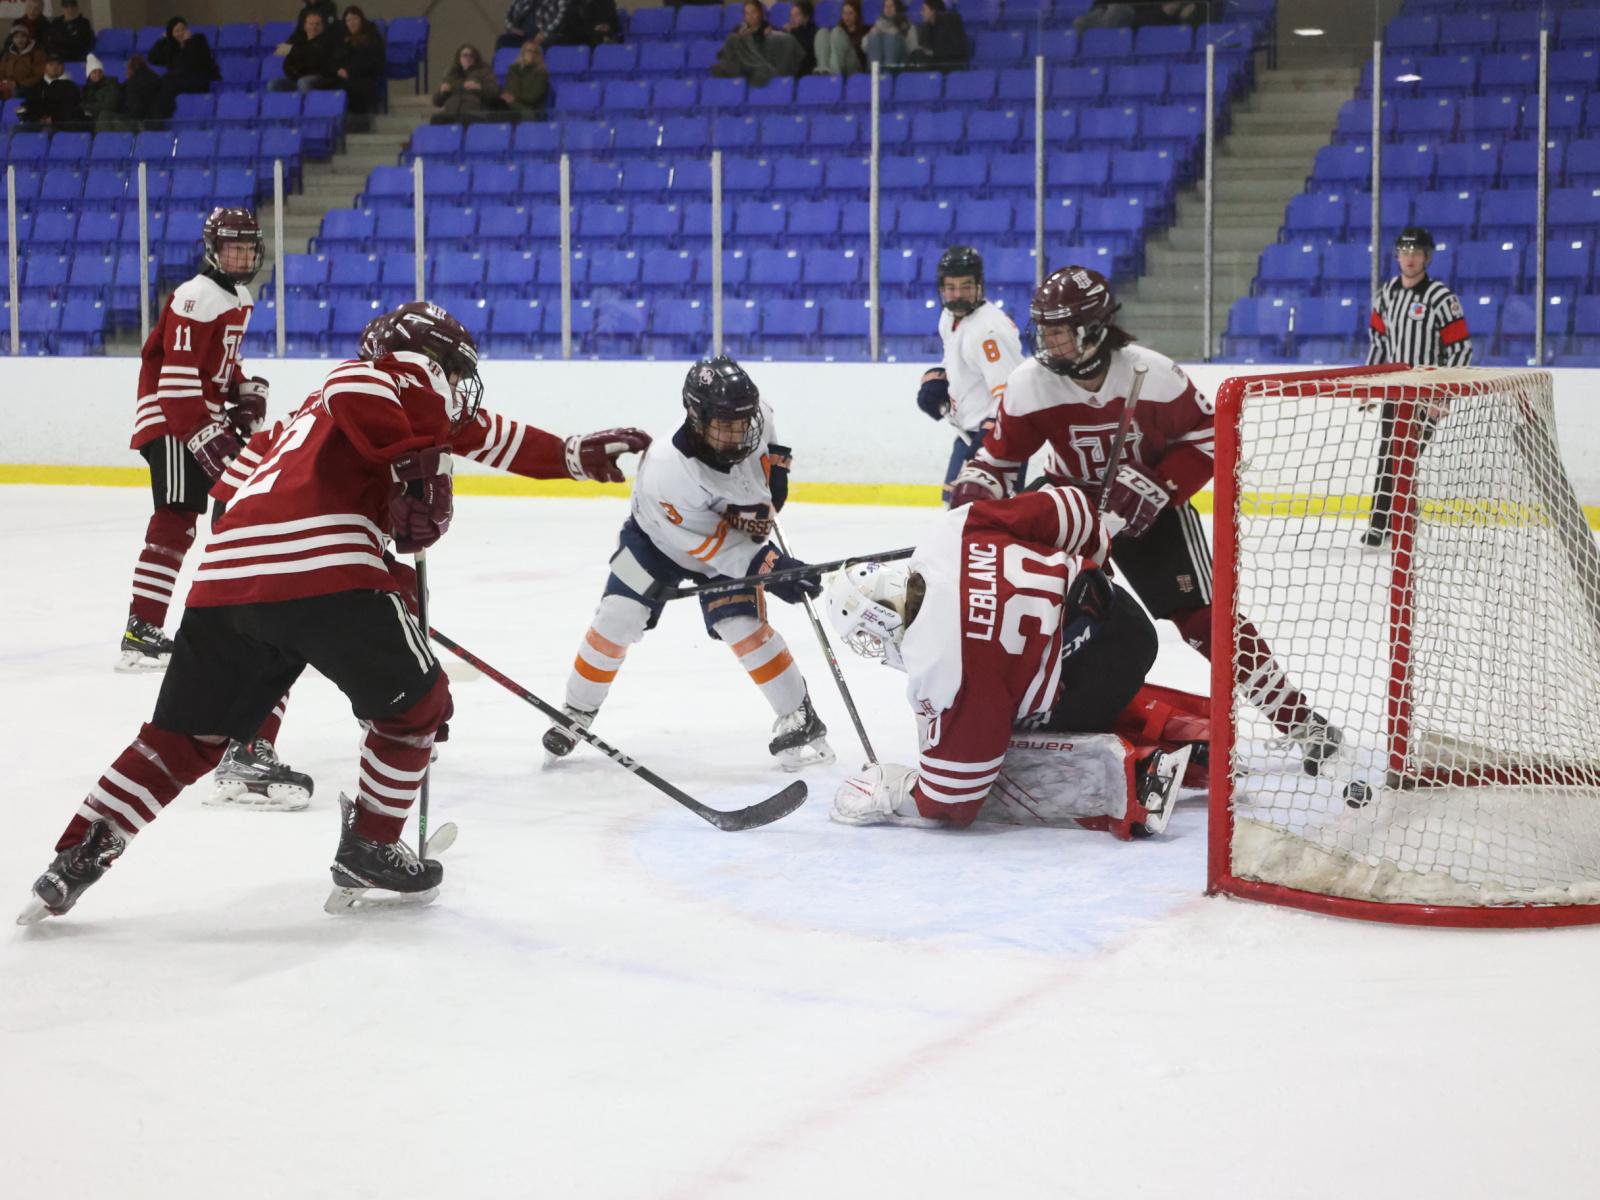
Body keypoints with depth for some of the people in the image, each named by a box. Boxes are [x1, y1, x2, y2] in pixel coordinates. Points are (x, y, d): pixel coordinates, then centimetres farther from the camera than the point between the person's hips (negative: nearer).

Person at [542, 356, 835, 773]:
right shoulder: (667, 471, -41)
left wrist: (776, 466, -4)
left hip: (734, 533, 2)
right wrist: (771, 568, -36)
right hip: (659, 535, -2)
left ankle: (800, 720, -3)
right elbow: (711, 544, -33)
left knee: (744, 627, -14)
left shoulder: (752, 417, -28)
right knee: (617, 619, -11)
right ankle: (577, 712, 10)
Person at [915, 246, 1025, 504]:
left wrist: (990, 433, -35)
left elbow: (1010, 392, -28)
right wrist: (935, 380, 9)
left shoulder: (989, 329, -23)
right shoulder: (949, 316, 6)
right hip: (970, 429, 10)